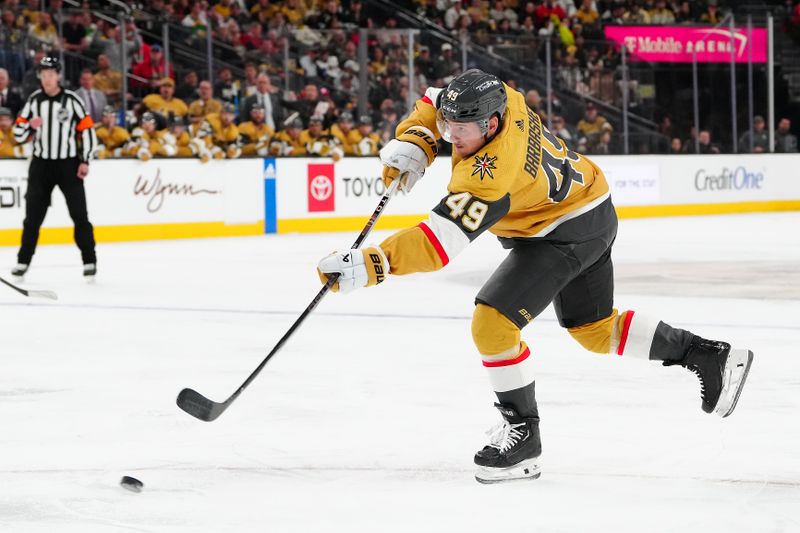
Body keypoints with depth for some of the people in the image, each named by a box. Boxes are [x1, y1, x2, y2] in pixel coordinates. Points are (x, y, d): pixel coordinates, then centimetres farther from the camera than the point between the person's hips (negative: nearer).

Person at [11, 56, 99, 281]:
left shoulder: (71, 100, -7)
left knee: (79, 214, -4)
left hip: (69, 164, -3)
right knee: (33, 215, 3)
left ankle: (89, 261, 3)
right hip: (41, 164, 3)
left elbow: (87, 129, -4)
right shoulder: (34, 100, 3)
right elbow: (18, 133, 7)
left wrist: (85, 161, -8)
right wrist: (29, 125, -16)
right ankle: (23, 262, 10)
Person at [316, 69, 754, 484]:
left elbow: (438, 244, -44)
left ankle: (522, 432, -5)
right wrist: (411, 146, -11)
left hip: (566, 233, -10)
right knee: (595, 329, 22)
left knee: (492, 321, -19)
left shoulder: (488, 175, -37)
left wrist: (369, 265, -50)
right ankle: (710, 357, 31)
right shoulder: (497, 99, -15)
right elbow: (433, 103, 5)